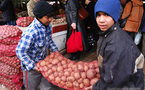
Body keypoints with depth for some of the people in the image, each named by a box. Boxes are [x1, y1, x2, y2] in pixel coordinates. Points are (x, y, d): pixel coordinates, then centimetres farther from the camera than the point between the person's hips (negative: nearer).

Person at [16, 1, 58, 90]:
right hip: (30, 66, -6)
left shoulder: (47, 26, -9)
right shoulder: (31, 32, -33)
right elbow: (20, 51, -28)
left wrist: (55, 51, 1)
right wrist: (33, 66, -23)